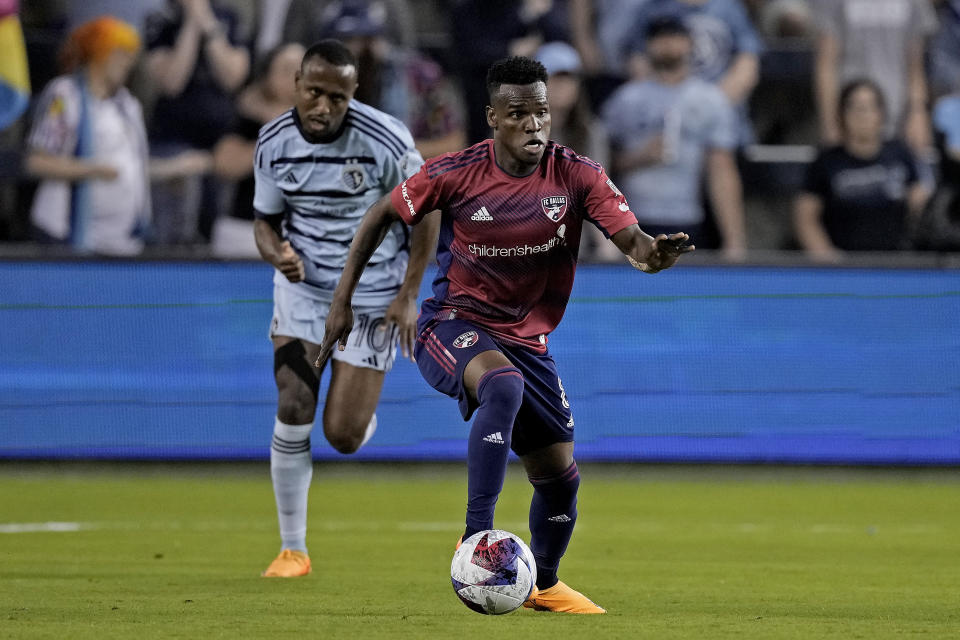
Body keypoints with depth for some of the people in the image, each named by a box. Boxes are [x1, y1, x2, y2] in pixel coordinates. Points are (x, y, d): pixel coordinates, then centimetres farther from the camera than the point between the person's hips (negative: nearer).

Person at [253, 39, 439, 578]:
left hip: (373, 294, -2)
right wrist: (278, 253, -19)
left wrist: (408, 296, -8)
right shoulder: (274, 144, -8)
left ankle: (364, 415, 35)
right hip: (302, 285, 3)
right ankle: (293, 549, 1)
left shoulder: (385, 141, -19)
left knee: (343, 436, -6)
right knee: (293, 411, -12)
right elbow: (267, 220, 5)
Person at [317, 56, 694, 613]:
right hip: (454, 325, -4)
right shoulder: (456, 174, -14)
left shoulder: (576, 175, -11)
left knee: (560, 476, 7)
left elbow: (631, 239, -20)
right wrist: (343, 300, 0)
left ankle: (544, 583, 36)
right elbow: (383, 216, 0)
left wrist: (653, 253, -45)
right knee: (504, 384, -38)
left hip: (527, 339, 4)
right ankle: (477, 538, -38)